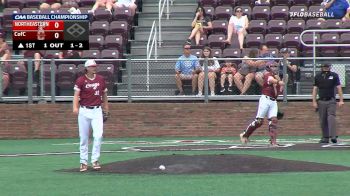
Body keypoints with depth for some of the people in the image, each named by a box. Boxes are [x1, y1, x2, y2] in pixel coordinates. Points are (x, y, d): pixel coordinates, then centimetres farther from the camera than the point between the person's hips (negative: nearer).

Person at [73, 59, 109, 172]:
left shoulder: (101, 79, 7)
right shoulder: (81, 80, -3)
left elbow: (104, 94, 17)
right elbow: (76, 94, -12)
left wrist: (106, 109, 19)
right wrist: (75, 107, -28)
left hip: (97, 111, 2)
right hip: (84, 111, -2)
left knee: (98, 135, -14)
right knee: (84, 138, 4)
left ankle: (95, 160, -7)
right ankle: (83, 162, 12)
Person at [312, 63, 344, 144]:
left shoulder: (334, 75, 2)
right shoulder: (317, 77, 7)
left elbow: (339, 88, 1)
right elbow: (315, 89, 8)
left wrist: (341, 100, -7)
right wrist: (314, 101, 0)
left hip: (331, 101, -2)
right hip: (321, 101, 2)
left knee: (331, 118, -15)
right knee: (322, 120, 3)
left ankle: (333, 136, -21)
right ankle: (325, 137, 11)